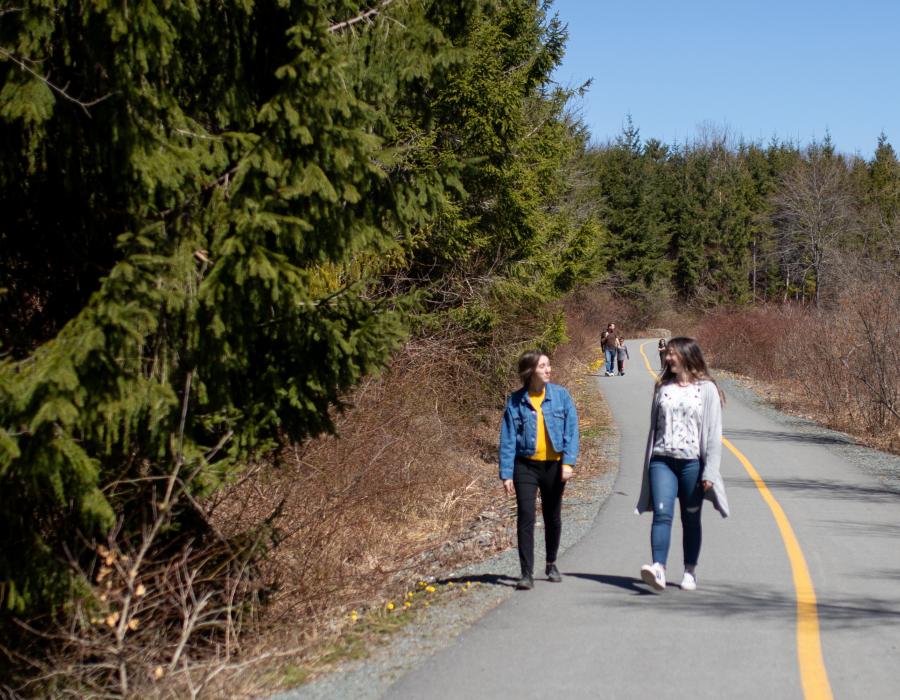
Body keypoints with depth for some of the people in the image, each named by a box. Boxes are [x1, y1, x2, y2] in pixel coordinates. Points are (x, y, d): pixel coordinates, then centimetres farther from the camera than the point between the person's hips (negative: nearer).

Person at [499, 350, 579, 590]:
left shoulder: (560, 395, -1)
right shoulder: (516, 401, -3)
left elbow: (571, 430, -3)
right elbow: (507, 439, -3)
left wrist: (568, 462, -14)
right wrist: (506, 474, -7)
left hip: (554, 465, 2)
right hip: (526, 465, -1)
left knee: (553, 517, 14)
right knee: (525, 516, -10)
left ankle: (551, 565, 33)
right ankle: (527, 573, -5)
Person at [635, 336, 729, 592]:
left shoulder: (706, 389, 0)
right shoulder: (662, 387, 11)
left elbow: (713, 433, -3)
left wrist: (710, 471, -9)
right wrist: (648, 463, 13)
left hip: (692, 462, -2)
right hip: (662, 460, 2)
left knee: (691, 519, 7)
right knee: (662, 513, -13)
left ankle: (690, 572, 18)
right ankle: (658, 569, -24)